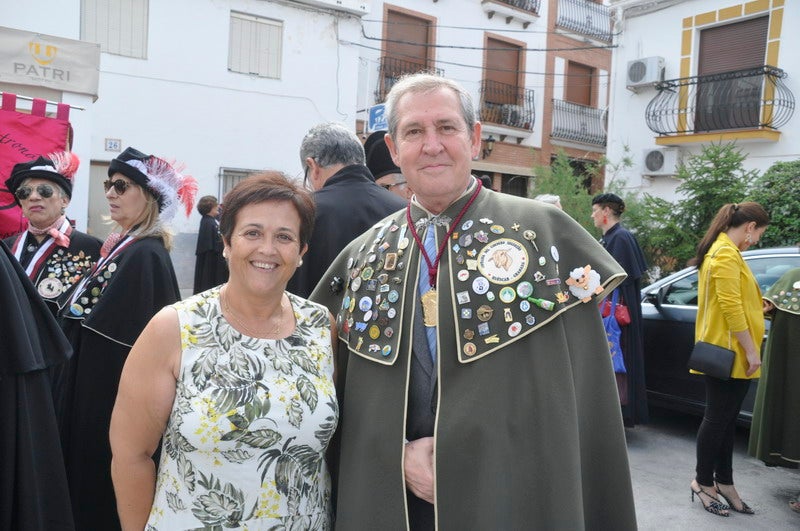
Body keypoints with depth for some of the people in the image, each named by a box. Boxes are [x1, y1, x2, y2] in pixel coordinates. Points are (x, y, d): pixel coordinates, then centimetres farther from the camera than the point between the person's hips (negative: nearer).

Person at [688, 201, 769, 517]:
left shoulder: (723, 250, 16)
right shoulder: (727, 254, -16)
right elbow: (730, 307, -21)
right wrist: (751, 351, -19)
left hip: (730, 352, 10)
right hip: (729, 352, -10)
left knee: (726, 420, 14)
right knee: (717, 420, 0)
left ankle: (723, 482, 22)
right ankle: (703, 482, 12)